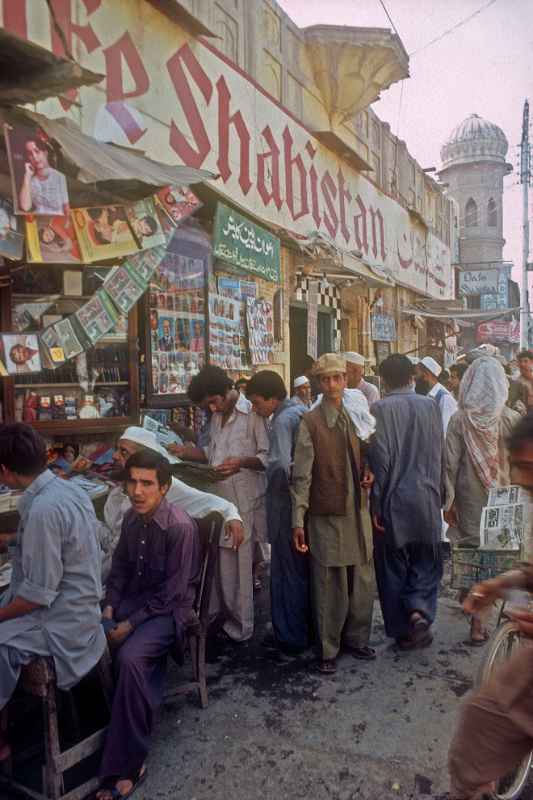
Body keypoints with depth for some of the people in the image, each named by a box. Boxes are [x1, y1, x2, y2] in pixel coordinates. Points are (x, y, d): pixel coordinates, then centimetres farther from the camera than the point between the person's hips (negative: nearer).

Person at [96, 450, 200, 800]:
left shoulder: (180, 527, -22)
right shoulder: (132, 518, 0)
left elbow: (171, 593, -19)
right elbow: (121, 567, 14)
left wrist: (130, 625, -18)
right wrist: (109, 606, 0)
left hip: (168, 610, -7)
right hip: (132, 600, 7)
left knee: (130, 657, -30)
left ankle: (127, 765, -16)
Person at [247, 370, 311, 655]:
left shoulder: (282, 420, -19)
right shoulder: (302, 410, 8)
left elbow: (280, 465, -29)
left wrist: (273, 484, -11)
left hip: (287, 504, -9)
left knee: (287, 572, 5)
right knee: (304, 569, 19)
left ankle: (290, 638, 18)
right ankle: (308, 628, 32)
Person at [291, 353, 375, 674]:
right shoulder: (310, 422, -8)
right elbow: (302, 475, -9)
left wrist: (368, 471, 2)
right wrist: (298, 521, -12)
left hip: (359, 512, 5)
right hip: (327, 515, -5)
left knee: (363, 581, 13)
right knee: (329, 585, 5)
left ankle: (356, 638, 34)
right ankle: (328, 649, 23)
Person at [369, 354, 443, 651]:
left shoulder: (380, 409, -11)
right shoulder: (431, 406, 0)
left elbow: (379, 459, -14)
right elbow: (440, 454, 4)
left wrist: (376, 504, -6)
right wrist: (439, 493, 15)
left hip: (393, 501, -2)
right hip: (427, 499, 3)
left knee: (393, 568, 11)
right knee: (426, 562, 18)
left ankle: (403, 630, 18)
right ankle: (420, 610, -1)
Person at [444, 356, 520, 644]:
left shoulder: (459, 419, -9)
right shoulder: (512, 419, -10)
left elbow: (450, 464, -7)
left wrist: (448, 501, 1)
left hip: (470, 496, 0)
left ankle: (478, 622, 13)